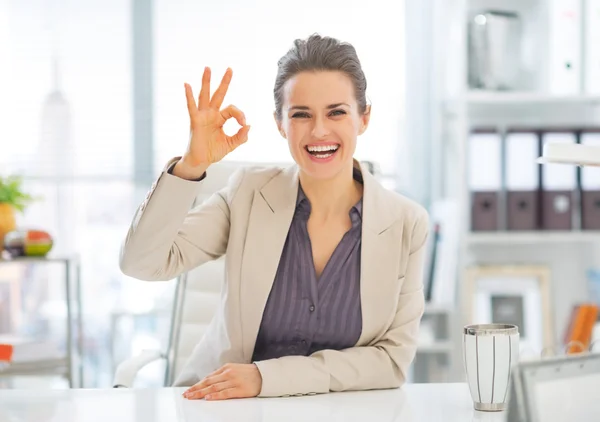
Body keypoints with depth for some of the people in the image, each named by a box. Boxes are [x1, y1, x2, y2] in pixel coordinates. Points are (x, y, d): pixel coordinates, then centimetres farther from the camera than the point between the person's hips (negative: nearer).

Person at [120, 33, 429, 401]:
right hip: (229, 410, 1)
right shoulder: (248, 195, -4)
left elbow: (394, 357, -7)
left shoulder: (407, 224, -6)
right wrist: (190, 166, -23)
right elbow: (142, 262, -10)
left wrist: (267, 376, -15)